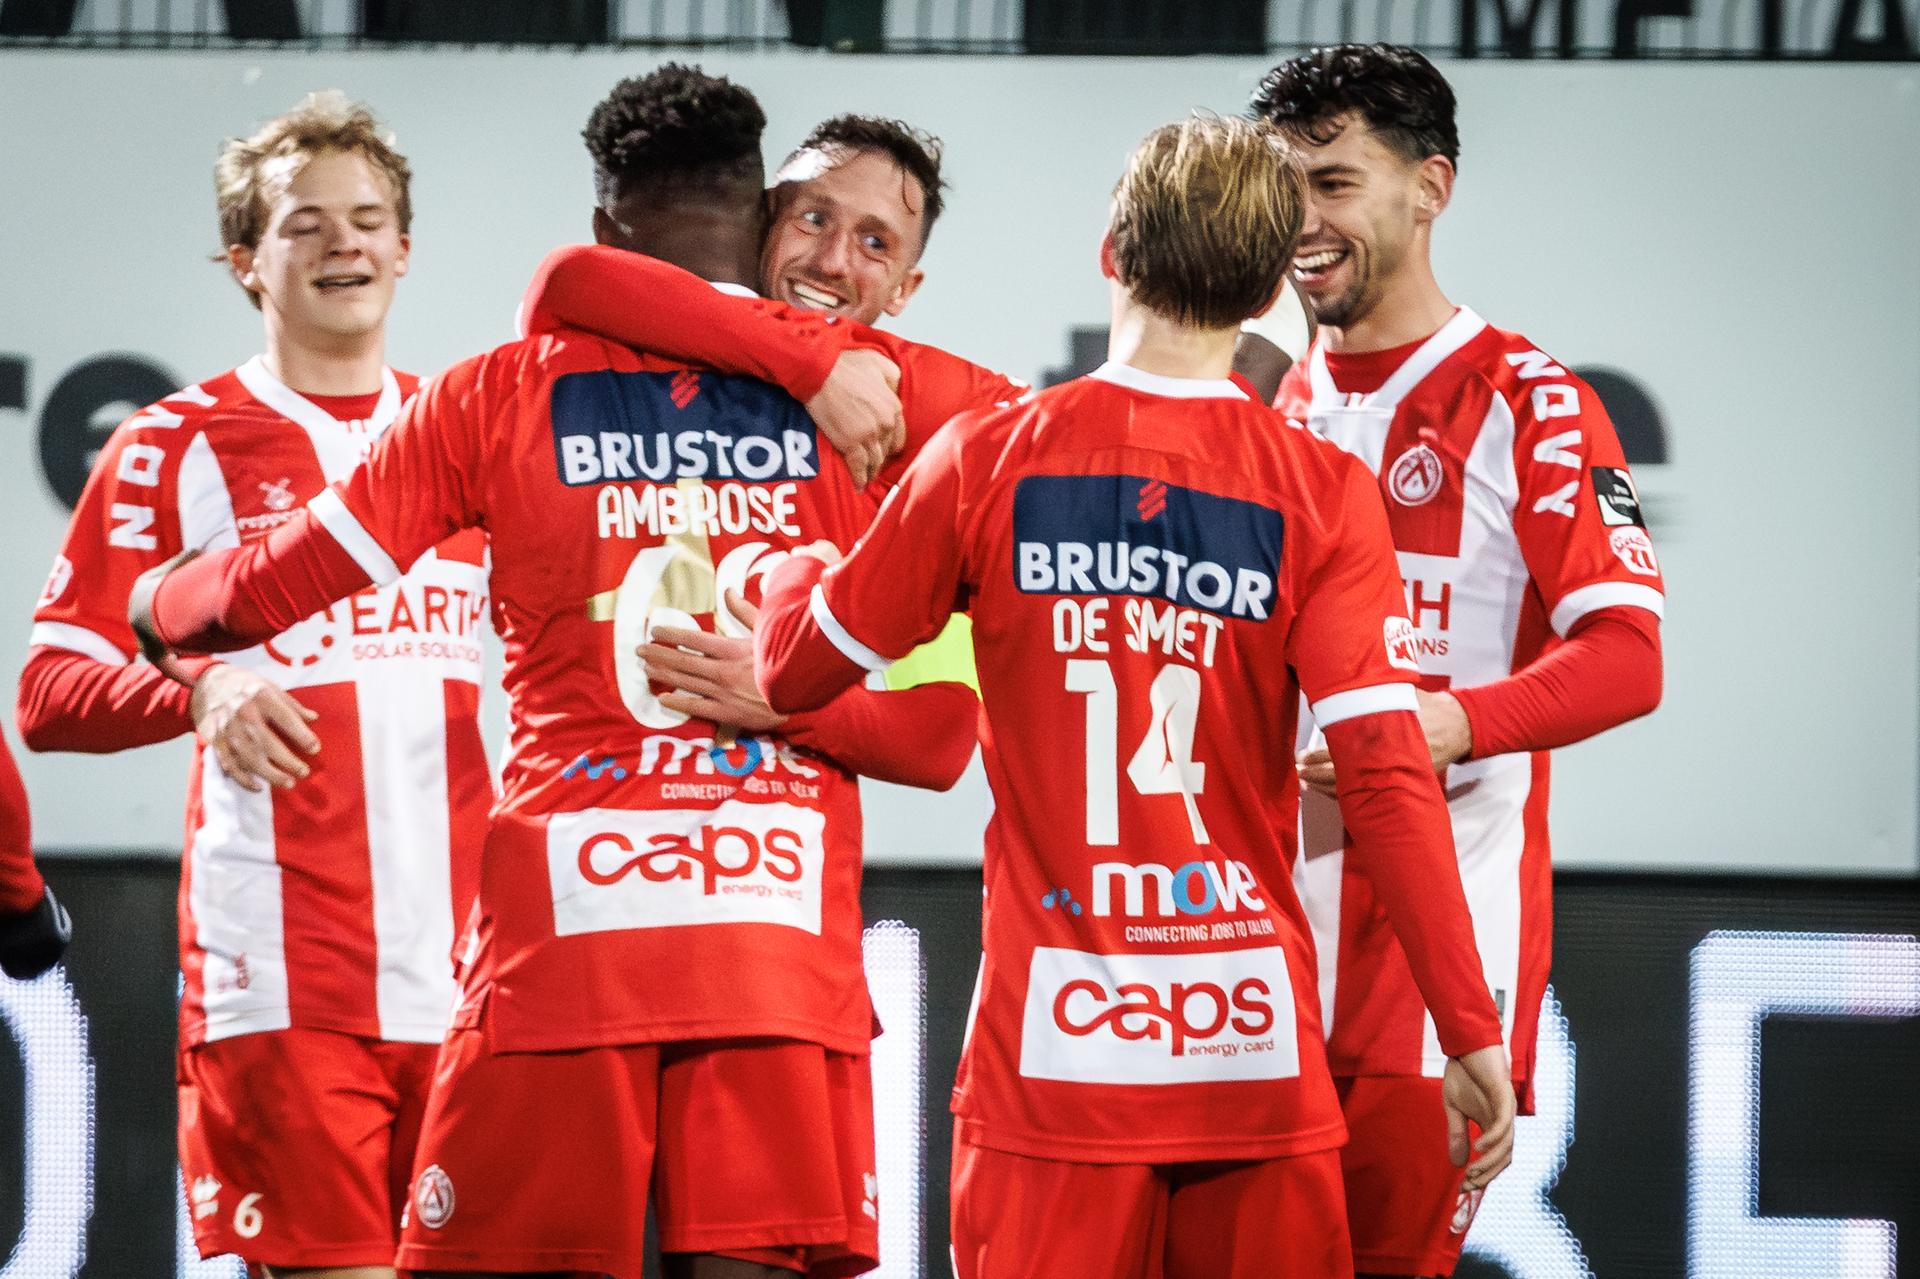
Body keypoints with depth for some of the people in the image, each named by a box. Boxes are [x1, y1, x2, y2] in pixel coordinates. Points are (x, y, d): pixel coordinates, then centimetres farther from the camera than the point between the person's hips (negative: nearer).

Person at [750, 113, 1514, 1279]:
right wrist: (1474, 1035, -7)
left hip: (1052, 1039, 0)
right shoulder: (1323, 492, -4)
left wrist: (794, 573, 33)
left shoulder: (987, 461, -1)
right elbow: (1387, 776, -10)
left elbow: (799, 670, 9)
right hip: (1256, 1049, 0)